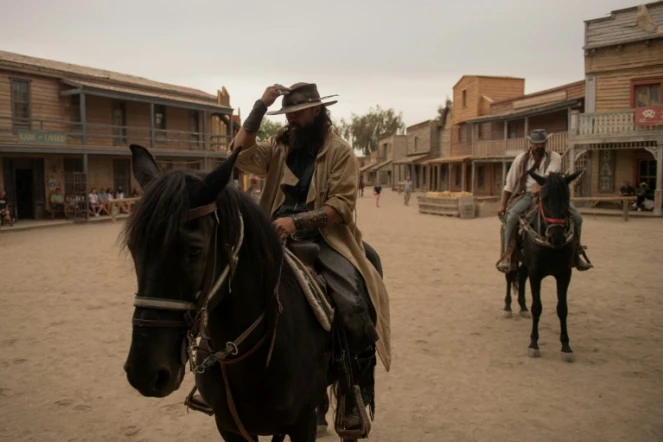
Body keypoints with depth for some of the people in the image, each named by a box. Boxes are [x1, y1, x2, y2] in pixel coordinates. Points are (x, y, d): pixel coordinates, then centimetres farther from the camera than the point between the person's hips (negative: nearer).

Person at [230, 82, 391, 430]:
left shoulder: (340, 152, 0)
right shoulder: (279, 147, 14)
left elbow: (341, 206, -10)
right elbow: (241, 156, -1)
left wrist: (297, 220, -22)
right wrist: (260, 107, -3)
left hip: (324, 240, -4)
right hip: (280, 238, 4)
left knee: (354, 308, -23)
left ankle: (359, 394, -4)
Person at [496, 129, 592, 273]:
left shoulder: (554, 157, 1)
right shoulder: (521, 159, 3)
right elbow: (510, 184, 5)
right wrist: (502, 205, 1)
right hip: (527, 194, -1)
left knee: (576, 217, -13)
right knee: (512, 215, -29)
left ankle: (575, 254, 4)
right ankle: (506, 255, -24)